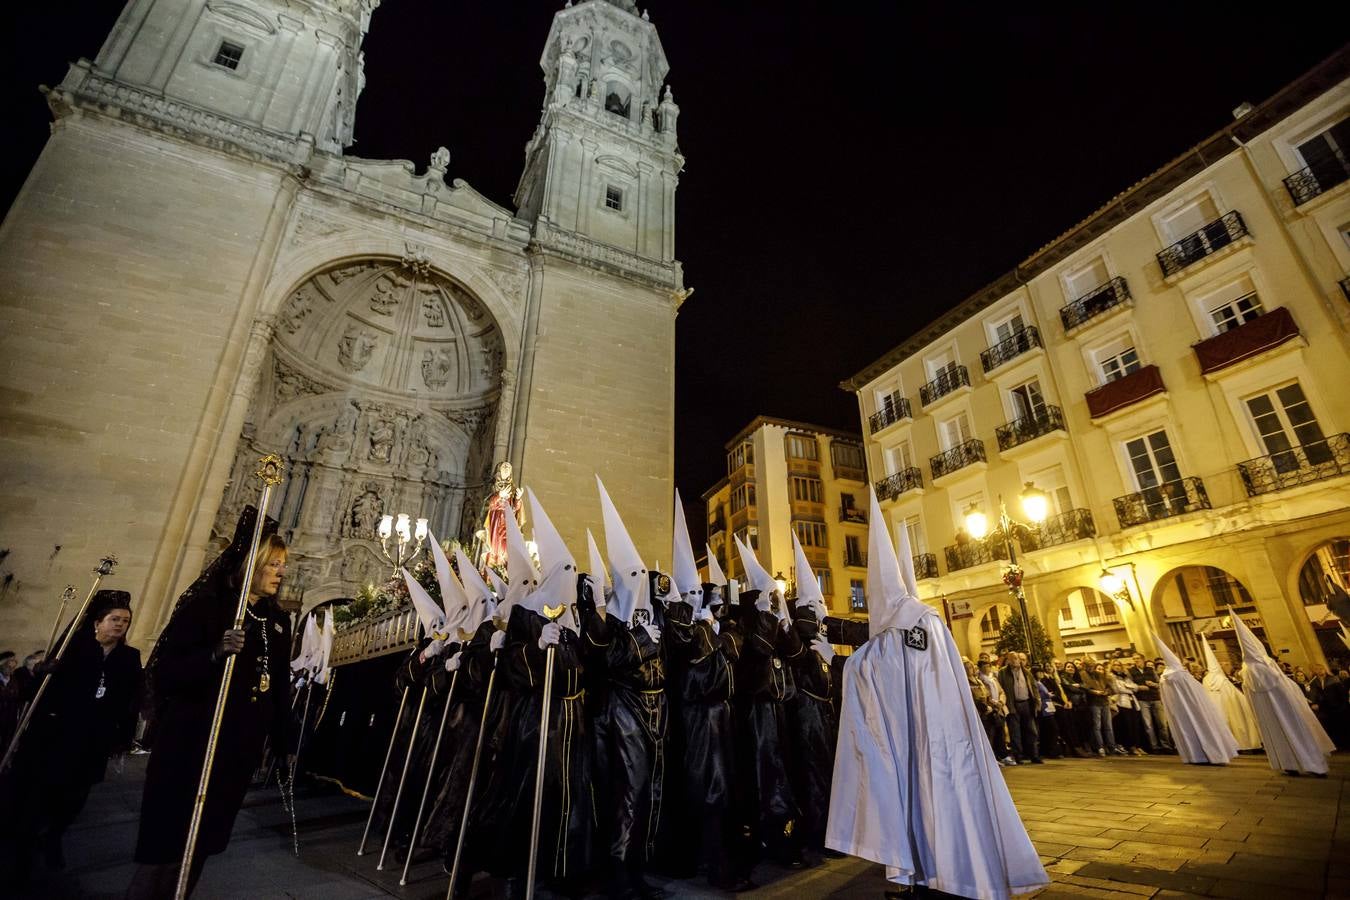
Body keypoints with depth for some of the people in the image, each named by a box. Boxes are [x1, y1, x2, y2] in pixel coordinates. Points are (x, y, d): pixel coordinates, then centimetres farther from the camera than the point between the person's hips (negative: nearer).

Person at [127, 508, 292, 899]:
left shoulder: (278, 620, 7)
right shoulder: (206, 606, -9)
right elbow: (163, 670, -14)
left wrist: (283, 741, 11)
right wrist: (215, 654, -32)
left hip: (240, 749, 5)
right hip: (190, 744, -5)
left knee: (199, 844, 15)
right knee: (166, 840, 3)